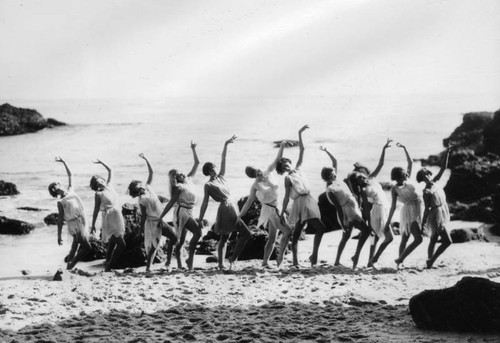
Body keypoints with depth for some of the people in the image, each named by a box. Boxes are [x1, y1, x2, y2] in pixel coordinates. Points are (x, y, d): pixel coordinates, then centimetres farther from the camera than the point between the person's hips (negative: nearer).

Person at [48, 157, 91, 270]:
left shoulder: (70, 191, 9)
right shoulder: (61, 202, -9)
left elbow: (70, 175, 16)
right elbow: (60, 219, -10)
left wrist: (64, 162, 11)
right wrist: (59, 236, -11)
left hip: (82, 223, 7)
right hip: (75, 225, -7)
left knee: (75, 248, 13)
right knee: (87, 248, -9)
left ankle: (68, 268, 20)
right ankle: (71, 265, -1)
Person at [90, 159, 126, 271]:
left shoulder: (109, 186, 10)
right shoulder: (99, 194, -6)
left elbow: (110, 171, 19)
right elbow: (96, 210, -6)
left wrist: (101, 162, 16)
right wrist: (93, 225, -6)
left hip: (118, 218, 7)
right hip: (109, 219, -7)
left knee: (112, 245, 12)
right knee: (121, 244, -13)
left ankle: (107, 266, 20)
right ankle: (108, 266, -9)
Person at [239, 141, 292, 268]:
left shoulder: (268, 173, -1)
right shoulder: (255, 186, -14)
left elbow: (277, 160, 2)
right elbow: (248, 203, -10)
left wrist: (282, 147, -12)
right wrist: (239, 216, -10)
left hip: (277, 208, 7)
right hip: (270, 209, -7)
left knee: (272, 238, 11)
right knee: (287, 231, -13)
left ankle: (265, 261, 18)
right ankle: (280, 256, -5)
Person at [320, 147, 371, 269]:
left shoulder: (335, 181, 4)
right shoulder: (330, 190, -20)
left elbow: (334, 161, 14)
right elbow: (338, 207, -23)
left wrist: (326, 151, 8)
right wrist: (343, 223, -22)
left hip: (353, 209, 10)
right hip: (348, 213, -10)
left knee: (346, 236, 17)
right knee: (366, 230, -11)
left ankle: (337, 261, 24)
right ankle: (356, 256, -9)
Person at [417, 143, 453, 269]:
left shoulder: (435, 182, 3)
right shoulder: (426, 192, -17)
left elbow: (443, 168, 4)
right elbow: (427, 209, -18)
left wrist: (447, 153, -4)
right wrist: (423, 224, -18)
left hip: (442, 213, 8)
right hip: (436, 216, -8)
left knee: (433, 240, 14)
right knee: (447, 241, -8)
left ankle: (429, 262, 22)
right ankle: (432, 260, -2)